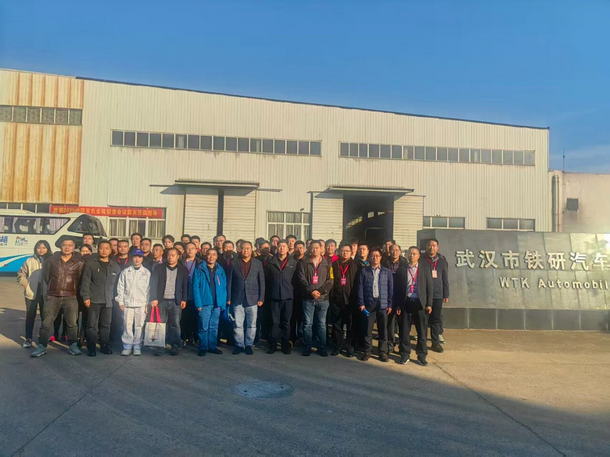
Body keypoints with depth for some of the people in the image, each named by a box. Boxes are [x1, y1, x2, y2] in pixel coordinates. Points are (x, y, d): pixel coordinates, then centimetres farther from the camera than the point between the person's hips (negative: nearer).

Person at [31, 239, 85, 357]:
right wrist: (51, 286, 15)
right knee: (46, 322, 2)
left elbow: (81, 279, 7)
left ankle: (73, 346, 13)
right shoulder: (51, 260, 2)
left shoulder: (79, 262, -1)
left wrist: (75, 290, 8)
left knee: (71, 323, 3)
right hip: (53, 296, 1)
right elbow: (45, 276, 14)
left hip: (70, 297, -1)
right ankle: (42, 347, 10)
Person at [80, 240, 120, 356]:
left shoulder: (116, 266, 11)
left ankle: (105, 346, 20)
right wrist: (86, 297, -9)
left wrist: (115, 298, 10)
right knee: (92, 325, -1)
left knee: (106, 325, 9)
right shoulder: (90, 263, 0)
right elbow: (85, 281, -3)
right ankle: (91, 348, 7)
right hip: (94, 300, -3)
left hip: (108, 302, 3)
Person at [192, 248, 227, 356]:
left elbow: (224, 287, 8)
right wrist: (198, 303, -13)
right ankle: (203, 348, 10)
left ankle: (212, 346, 20)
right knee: (204, 327, -1)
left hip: (217, 303, 3)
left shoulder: (220, 270, 9)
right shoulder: (200, 269, -1)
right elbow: (196, 287, -5)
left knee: (214, 327, 10)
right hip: (205, 303, -3)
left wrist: (223, 303, -1)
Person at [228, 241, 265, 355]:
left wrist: (261, 298, -1)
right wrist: (229, 298, 1)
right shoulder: (234, 263, 6)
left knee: (251, 325, 4)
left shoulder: (258, 263, 6)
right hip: (237, 299, 0)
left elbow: (261, 282, 5)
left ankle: (248, 345, 16)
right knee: (238, 324, 2)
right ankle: (239, 345, 15)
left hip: (252, 299, 0)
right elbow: (230, 282, 6)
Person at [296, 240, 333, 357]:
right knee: (307, 324, 3)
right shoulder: (304, 263, 5)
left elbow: (330, 280, 1)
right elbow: (302, 279, -2)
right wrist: (311, 291, -14)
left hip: (323, 298, 1)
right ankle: (307, 347, 12)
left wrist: (321, 291, -12)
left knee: (322, 324, 6)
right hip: (308, 298, 0)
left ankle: (322, 347, 14)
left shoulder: (327, 263, 6)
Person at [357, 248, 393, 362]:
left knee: (383, 329, 6)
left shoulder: (387, 272, 6)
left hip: (382, 304, 1)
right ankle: (367, 351, 15)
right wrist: (361, 303, -4)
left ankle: (383, 352, 17)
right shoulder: (364, 271, 4)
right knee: (367, 329, 4)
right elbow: (360, 288, 2)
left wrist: (390, 305, 0)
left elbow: (391, 289, 6)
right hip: (368, 303, 0)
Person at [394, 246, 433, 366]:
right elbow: (397, 288, 6)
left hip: (420, 303, 0)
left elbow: (429, 286, 4)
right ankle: (405, 355, 19)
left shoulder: (425, 267, 6)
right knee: (404, 331, 5)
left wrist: (429, 304, -3)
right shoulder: (401, 269, 6)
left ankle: (421, 356, 18)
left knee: (422, 332, 5)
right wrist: (397, 305, 0)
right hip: (406, 303, 0)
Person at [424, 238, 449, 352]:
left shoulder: (442, 260, 6)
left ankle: (435, 342, 15)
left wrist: (446, 295, 7)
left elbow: (445, 279, 10)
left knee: (436, 319, 6)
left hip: (437, 295, 2)